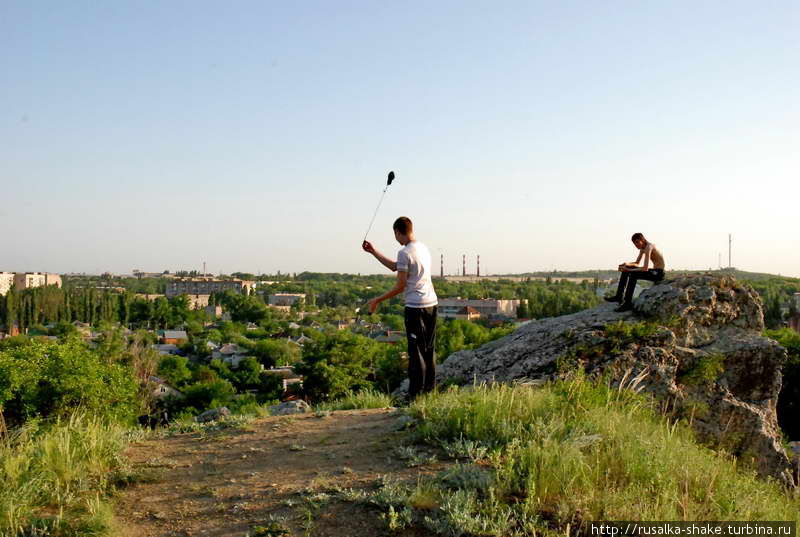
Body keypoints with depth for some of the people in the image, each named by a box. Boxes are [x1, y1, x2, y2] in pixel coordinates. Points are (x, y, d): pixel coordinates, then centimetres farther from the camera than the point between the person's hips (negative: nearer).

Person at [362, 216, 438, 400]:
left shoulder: (404, 253, -13)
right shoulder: (423, 248, 13)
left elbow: (400, 286, -13)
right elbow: (395, 267, 22)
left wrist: (377, 300, -5)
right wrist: (373, 252, 26)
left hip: (415, 306, -8)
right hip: (431, 303, 8)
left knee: (416, 351, -3)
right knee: (429, 349, 14)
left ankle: (416, 394, 1)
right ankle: (429, 389, 22)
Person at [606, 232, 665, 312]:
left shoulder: (648, 247, -21)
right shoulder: (642, 248, 8)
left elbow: (645, 268, -28)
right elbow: (636, 263, 17)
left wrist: (629, 270, -26)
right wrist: (627, 264, -3)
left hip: (659, 273, -10)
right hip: (654, 272, 10)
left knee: (633, 274, -29)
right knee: (625, 270, 7)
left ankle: (628, 303, -28)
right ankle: (619, 296, 4)